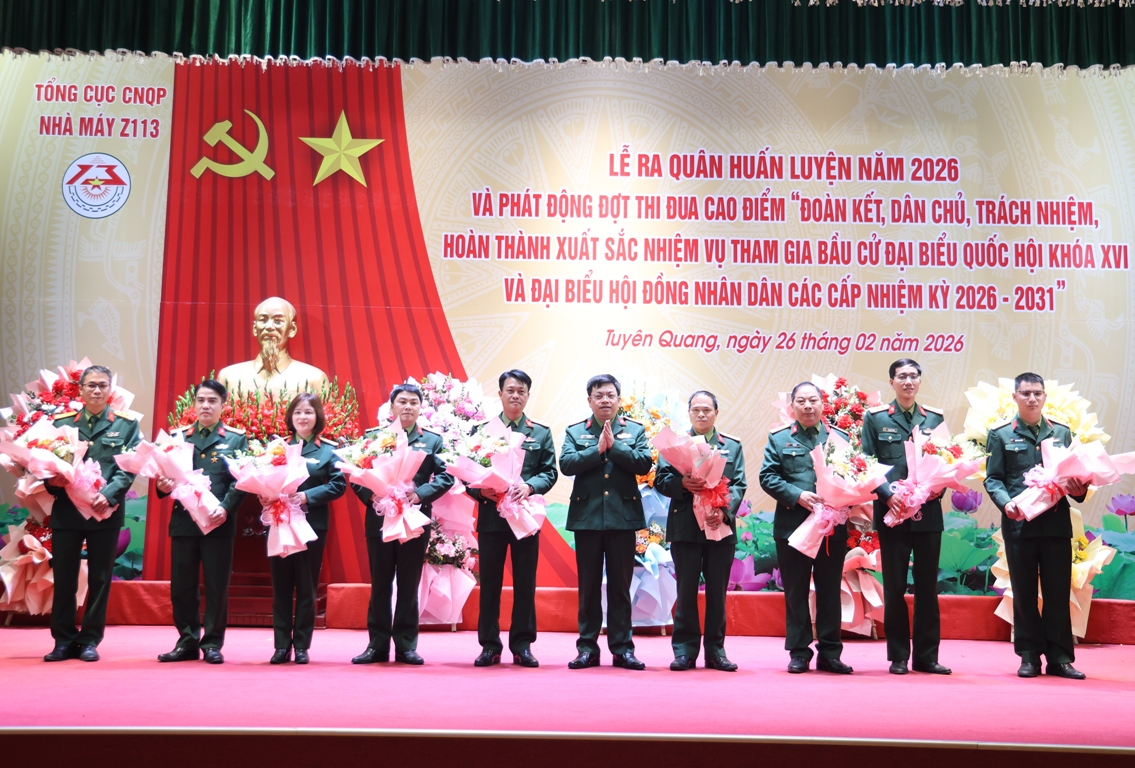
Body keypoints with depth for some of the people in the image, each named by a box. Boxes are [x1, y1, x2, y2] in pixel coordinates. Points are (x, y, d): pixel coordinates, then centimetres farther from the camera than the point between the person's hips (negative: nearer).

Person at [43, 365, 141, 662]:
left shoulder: (126, 424, 2)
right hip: (66, 509, 2)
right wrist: (52, 481, -15)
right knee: (63, 577, 7)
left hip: (107, 511, -1)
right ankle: (64, 641, 18)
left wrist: (108, 495, -19)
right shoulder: (61, 422, 8)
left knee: (99, 578, 5)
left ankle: (90, 640, 15)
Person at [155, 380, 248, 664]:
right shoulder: (178, 436, 13)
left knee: (217, 586, 2)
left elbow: (240, 480, -4)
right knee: (181, 586, 7)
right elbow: (165, 473, 11)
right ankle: (187, 642, 19)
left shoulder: (236, 439, 5)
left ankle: (212, 644, 12)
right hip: (183, 521, 3)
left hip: (219, 522, -3)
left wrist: (226, 508, -18)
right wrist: (163, 486, -12)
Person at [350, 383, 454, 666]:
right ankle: (377, 645, 16)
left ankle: (406, 645, 15)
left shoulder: (432, 440, 7)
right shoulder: (373, 437, 6)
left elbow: (445, 476, -3)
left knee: (409, 586, 7)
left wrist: (419, 494, -18)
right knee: (380, 586, 8)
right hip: (379, 520, 0)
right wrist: (370, 495, -17)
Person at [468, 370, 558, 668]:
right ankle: (489, 646, 13)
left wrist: (529, 486, -18)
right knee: (489, 582, 4)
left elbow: (550, 472, 1)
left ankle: (522, 645, 13)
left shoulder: (541, 433, 9)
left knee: (525, 583, 5)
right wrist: (481, 491, -16)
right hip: (491, 515, 0)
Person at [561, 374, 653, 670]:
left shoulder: (635, 430, 7)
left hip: (623, 516, 0)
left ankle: (622, 648, 14)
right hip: (587, 517, 0)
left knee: (620, 586, 6)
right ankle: (587, 647, 15)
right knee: (588, 586, 7)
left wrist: (613, 446, -13)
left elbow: (644, 463, -8)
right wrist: (597, 449, -13)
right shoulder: (575, 432, 8)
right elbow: (566, 464, -7)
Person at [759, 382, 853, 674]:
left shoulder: (840, 438, 10)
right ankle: (799, 652, 14)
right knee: (796, 592, 5)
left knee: (830, 591, 7)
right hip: (793, 526, -1)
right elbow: (768, 477, -1)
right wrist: (798, 496, -15)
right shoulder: (778, 439, 7)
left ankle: (830, 653, 16)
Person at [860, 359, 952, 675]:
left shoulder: (935, 418, 10)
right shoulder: (875, 418, 3)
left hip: (929, 512, 2)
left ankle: (927, 655, 16)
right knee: (894, 587, 4)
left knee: (928, 586, 7)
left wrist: (938, 488, -8)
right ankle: (898, 656, 13)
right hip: (892, 513, -2)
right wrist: (888, 494, -14)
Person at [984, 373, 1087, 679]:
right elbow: (993, 479, 0)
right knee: (1024, 593, 5)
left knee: (1058, 592, 5)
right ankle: (1029, 656, 14)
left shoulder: (1062, 433, 12)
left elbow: (1074, 473, 13)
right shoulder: (1000, 435, 5)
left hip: (1057, 523, 2)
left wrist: (1079, 489, -10)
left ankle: (1059, 657, 13)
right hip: (1019, 523, -2)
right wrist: (1006, 503, -18)